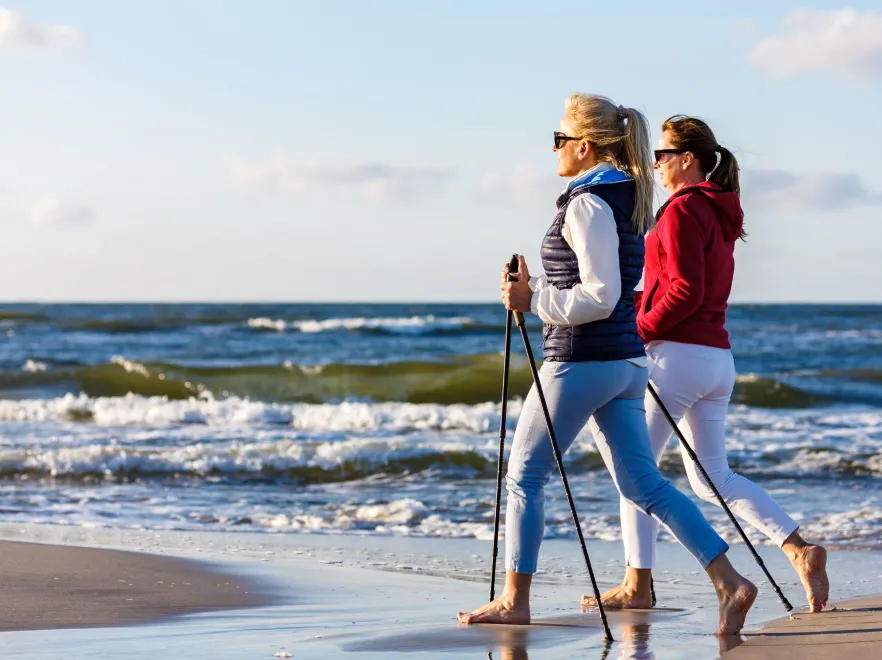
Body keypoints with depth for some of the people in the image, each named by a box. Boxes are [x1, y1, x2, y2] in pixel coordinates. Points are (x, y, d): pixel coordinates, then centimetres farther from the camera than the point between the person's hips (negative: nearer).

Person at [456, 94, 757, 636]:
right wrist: (536, 289, 20)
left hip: (580, 362, -9)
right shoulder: (628, 198, 14)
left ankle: (514, 601, 11)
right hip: (625, 360, 9)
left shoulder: (587, 204, -15)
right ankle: (729, 583, -3)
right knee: (643, 483, 7)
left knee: (525, 474, 5)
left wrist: (532, 300, -12)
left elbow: (599, 297, -21)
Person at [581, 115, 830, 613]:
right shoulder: (721, 212, 16)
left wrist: (639, 328, -10)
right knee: (712, 476, 12)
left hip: (677, 351, -9)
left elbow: (686, 290, -20)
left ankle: (638, 584, 2)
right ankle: (798, 548, -1)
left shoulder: (683, 209, -11)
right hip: (718, 357, 9)